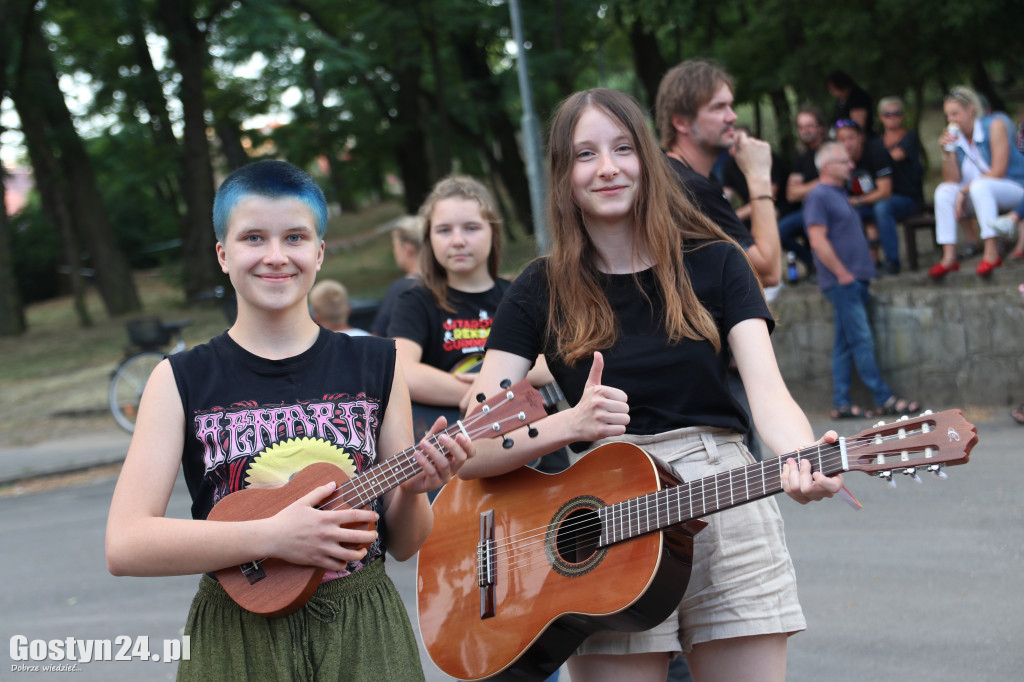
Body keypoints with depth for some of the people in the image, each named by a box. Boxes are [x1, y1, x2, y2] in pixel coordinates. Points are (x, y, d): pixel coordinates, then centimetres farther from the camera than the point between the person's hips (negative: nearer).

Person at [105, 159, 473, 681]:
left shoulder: (377, 365, 4)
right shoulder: (180, 380, -2)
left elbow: (402, 545, 8)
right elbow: (124, 545, -12)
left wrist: (414, 489, -13)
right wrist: (271, 536, -19)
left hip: (364, 636, 2)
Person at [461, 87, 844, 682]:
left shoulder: (715, 263, 4)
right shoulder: (542, 291, 3)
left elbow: (768, 391, -9)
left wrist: (805, 460, -31)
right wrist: (571, 423, -22)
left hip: (726, 508, 1)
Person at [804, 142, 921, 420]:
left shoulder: (838, 194, 19)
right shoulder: (818, 196, -10)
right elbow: (818, 240, -17)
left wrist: (860, 273, 16)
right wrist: (843, 274, -16)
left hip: (854, 280, 9)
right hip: (842, 282, -9)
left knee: (846, 343, 7)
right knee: (862, 341, -8)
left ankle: (841, 403, 8)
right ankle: (884, 400, -6)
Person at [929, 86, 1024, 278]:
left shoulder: (994, 125, -13)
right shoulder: (955, 137, 1)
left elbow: (998, 172, -18)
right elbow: (952, 180, -4)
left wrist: (964, 190, -18)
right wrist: (947, 152, -18)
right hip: (980, 196, 6)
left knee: (979, 186, -34)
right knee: (944, 190, -16)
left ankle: (992, 253, -38)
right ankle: (949, 257, -24)